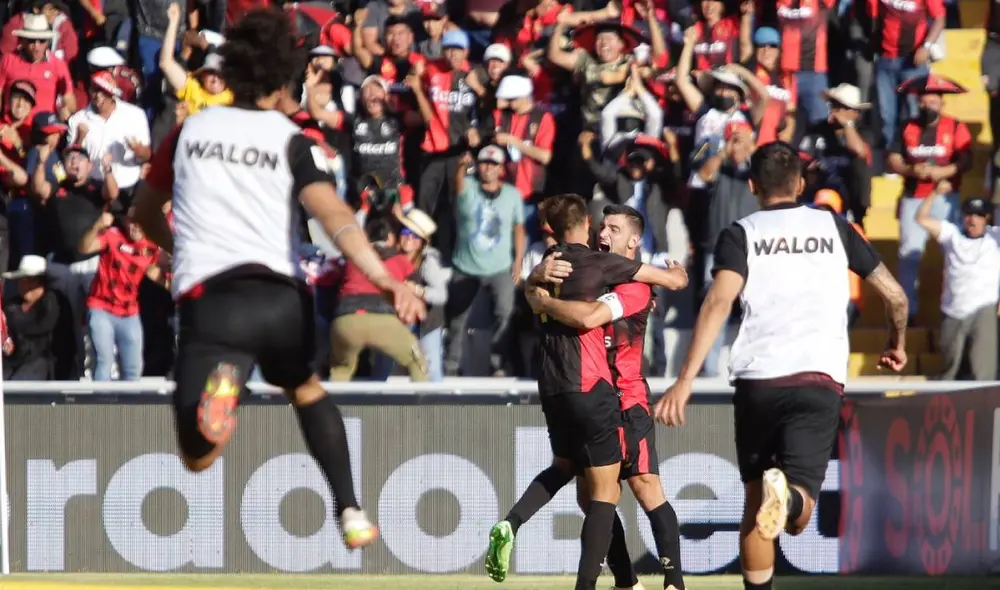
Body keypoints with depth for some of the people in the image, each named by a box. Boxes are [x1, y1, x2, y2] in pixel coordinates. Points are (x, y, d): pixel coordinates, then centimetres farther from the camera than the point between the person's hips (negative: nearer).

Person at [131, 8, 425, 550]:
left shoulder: (190, 130, 14)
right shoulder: (291, 141, 6)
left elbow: (146, 213, 29)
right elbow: (334, 216, -14)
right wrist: (385, 279, -25)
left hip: (210, 299, -1)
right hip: (282, 296, 1)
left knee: (198, 459, -4)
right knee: (307, 389, 35)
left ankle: (218, 386, -38)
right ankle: (351, 512, 21)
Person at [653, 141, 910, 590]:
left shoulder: (741, 234, 9)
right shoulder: (833, 227, 16)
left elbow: (719, 303, -9)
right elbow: (895, 296, 19)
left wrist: (685, 380, -14)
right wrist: (897, 342, 41)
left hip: (756, 380, 0)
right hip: (820, 381, 0)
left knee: (754, 502, 17)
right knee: (795, 516, -7)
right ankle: (788, 495, -41)